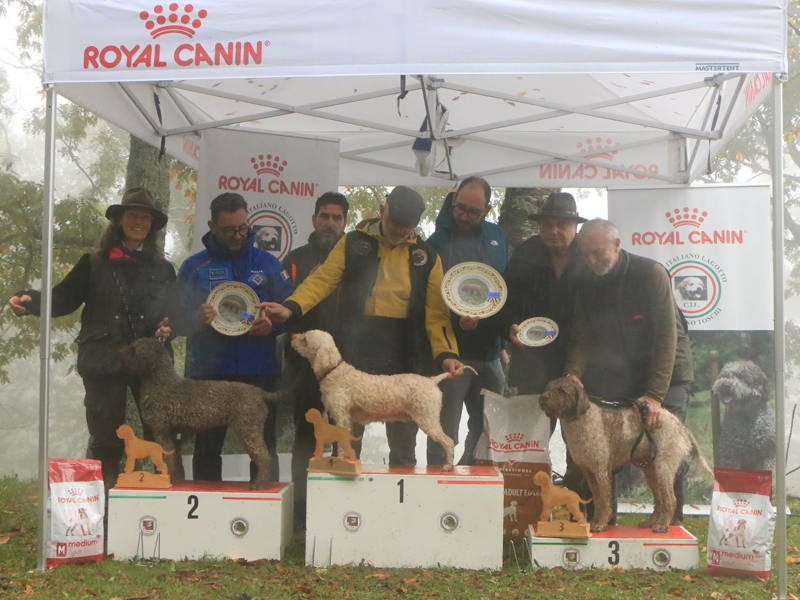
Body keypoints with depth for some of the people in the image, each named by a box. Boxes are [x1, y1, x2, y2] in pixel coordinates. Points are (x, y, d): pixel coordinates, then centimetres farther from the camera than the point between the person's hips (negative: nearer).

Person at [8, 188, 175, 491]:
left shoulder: (163, 269, 16)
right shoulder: (94, 264, 10)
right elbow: (64, 298, 5)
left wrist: (169, 327, -3)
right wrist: (31, 300, -13)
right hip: (104, 361, -1)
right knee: (105, 440, 2)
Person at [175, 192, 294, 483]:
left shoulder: (266, 263, 10)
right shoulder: (194, 266, 7)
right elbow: (177, 317, 5)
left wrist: (273, 324, -11)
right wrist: (197, 319, -17)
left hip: (260, 371, 1)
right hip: (209, 372, 0)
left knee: (265, 448, 5)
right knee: (207, 448, 4)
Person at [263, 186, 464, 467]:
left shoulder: (426, 257, 8)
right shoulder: (354, 243, 5)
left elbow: (436, 312, 4)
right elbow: (323, 279, -4)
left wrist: (446, 353, -11)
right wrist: (291, 308, -22)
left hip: (405, 358, 1)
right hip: (356, 354, -1)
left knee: (403, 448, 10)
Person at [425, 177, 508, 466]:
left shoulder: (497, 236, 10)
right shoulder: (438, 241, -6)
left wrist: (503, 342, 14)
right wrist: (456, 320, -25)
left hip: (489, 353, 6)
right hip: (452, 353, -5)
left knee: (488, 428, 14)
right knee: (444, 431, -3)